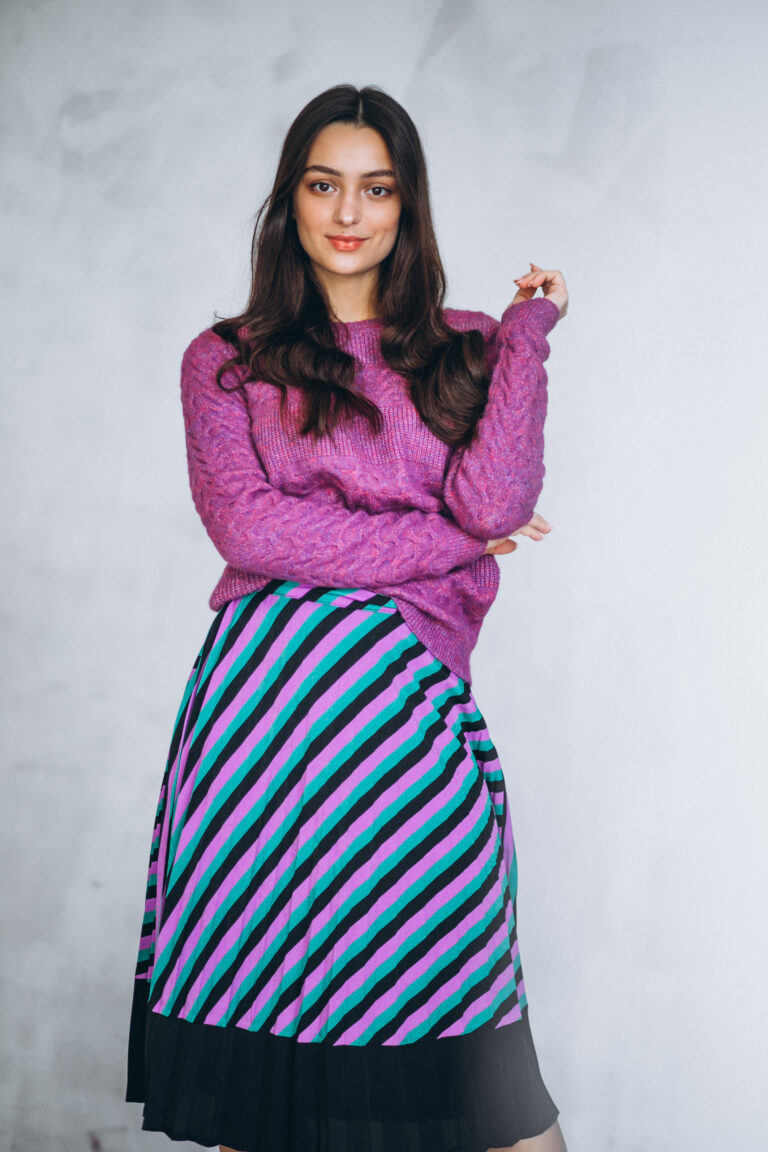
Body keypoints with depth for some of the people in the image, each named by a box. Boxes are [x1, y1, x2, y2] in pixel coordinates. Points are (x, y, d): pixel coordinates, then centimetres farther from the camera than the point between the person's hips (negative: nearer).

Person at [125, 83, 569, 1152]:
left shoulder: (464, 349, 18)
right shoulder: (225, 360, 14)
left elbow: (494, 503, 0)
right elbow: (246, 526, -2)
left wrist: (530, 329, 5)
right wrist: (447, 542, -1)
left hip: (418, 702, 1)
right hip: (269, 690, 0)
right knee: (255, 1055, 0)